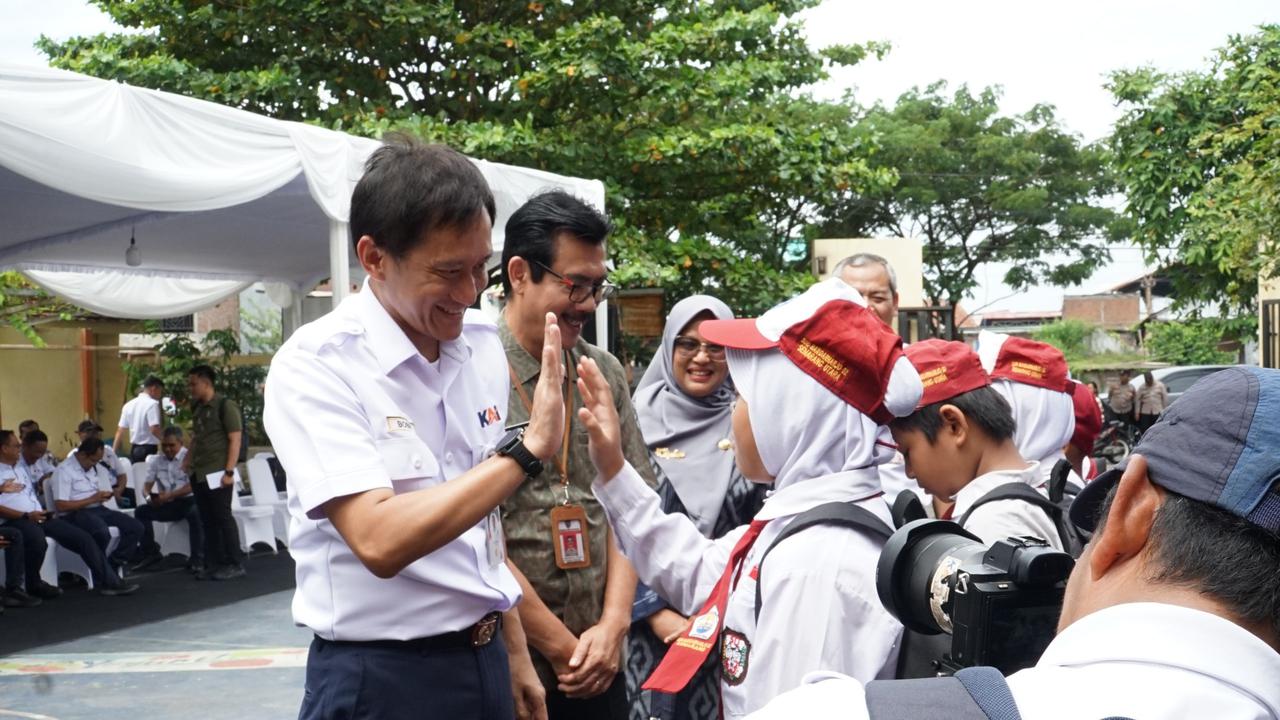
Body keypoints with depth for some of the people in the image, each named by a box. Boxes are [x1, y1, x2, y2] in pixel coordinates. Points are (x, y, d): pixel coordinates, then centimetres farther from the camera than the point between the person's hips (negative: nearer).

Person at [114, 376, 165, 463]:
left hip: (134, 449, 7)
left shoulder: (128, 405, 11)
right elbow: (154, 429, -20)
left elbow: (120, 431, 11)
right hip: (149, 449, -7)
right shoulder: (152, 404, -10)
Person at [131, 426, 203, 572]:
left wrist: (169, 495, -27)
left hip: (187, 501, -5)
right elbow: (147, 485, 8)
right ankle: (151, 553, -9)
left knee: (196, 512, -36)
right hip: (166, 505, 5)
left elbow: (192, 485, -14)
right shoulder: (157, 462, 13)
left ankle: (197, 558, -31)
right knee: (141, 511, -17)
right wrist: (149, 496, -18)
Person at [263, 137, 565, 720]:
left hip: (485, 663, 6)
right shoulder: (315, 367, -16)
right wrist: (526, 449, -27)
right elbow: (380, 541, -28)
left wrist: (515, 656, 15)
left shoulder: (483, 348, 4)